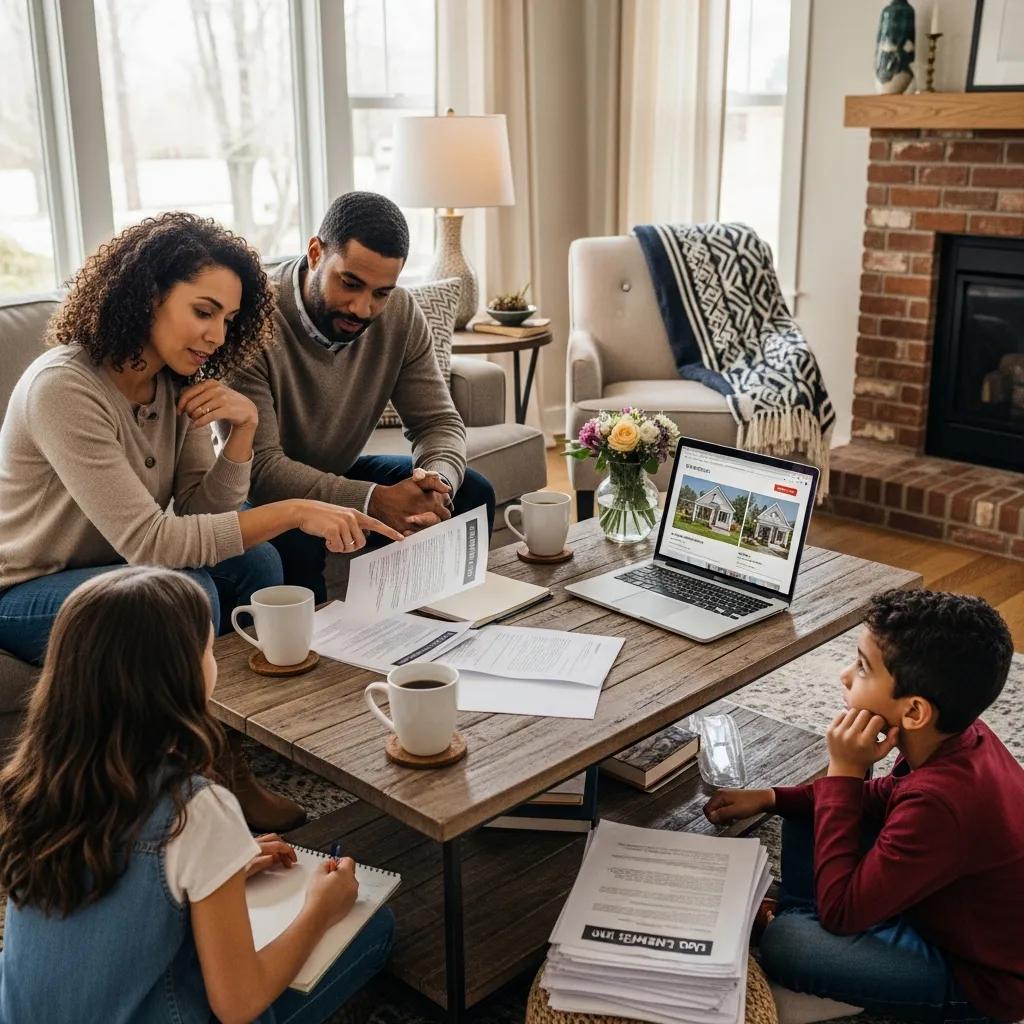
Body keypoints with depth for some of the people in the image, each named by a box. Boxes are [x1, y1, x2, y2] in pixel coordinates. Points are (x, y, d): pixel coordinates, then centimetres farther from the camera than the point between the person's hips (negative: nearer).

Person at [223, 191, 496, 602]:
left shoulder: (400, 314, -10)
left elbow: (439, 421, -6)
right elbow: (259, 466, -31)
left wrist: (437, 483, -31)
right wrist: (374, 500, -44)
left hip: (342, 474, 6)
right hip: (264, 492, -5)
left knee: (472, 494, -7)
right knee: (292, 541, -37)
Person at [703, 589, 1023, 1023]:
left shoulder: (943, 801, -39)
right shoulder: (953, 736, -13)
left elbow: (839, 909, -28)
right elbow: (887, 798, 9)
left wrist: (844, 772, -28)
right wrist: (771, 798, 1)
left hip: (979, 977, -8)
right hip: (953, 901, 8)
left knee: (785, 943, -19)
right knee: (805, 817, 7)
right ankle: (797, 918, 20)